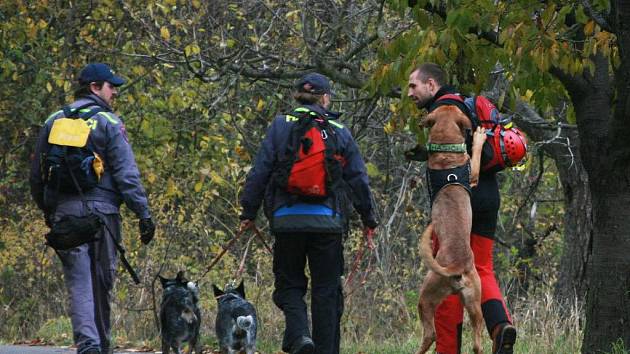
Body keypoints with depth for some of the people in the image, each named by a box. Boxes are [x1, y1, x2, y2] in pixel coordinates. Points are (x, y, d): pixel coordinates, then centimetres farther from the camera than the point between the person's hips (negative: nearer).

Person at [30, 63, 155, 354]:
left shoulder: (53, 122, 10)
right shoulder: (108, 123, -4)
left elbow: (36, 175, 14)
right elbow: (126, 174, -9)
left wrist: (47, 210, 27)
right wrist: (143, 214, -8)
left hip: (64, 211, 3)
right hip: (102, 210, -3)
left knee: (79, 283, -4)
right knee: (102, 283, 9)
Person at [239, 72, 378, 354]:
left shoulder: (280, 126, 2)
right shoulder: (339, 133, 5)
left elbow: (259, 172, 0)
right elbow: (358, 180, 8)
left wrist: (248, 212, 8)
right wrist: (368, 220, 19)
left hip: (287, 221, 0)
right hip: (328, 221, 0)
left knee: (289, 284, 10)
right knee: (326, 289, 9)